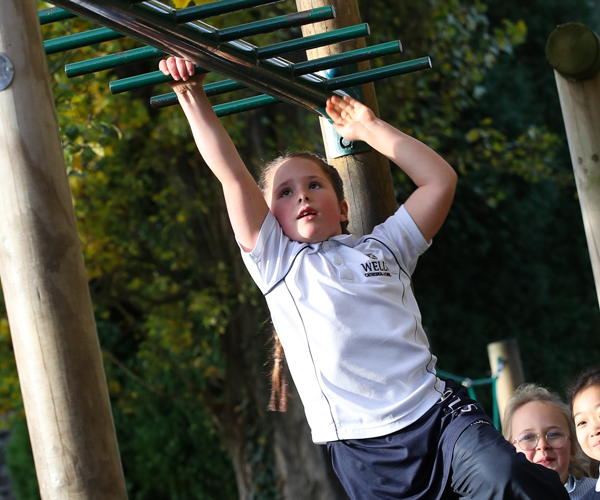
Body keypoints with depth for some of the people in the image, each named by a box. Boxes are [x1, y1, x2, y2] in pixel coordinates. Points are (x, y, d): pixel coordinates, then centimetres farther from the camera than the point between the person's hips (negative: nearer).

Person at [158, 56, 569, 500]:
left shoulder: (382, 248, 20)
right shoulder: (277, 262, 15)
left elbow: (440, 179, 16)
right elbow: (232, 176, 9)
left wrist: (368, 128, 20)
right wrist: (193, 97, 8)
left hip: (439, 414, 1)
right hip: (365, 450, -1)